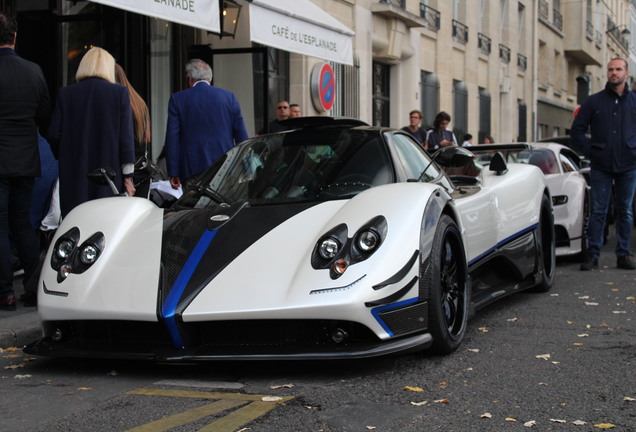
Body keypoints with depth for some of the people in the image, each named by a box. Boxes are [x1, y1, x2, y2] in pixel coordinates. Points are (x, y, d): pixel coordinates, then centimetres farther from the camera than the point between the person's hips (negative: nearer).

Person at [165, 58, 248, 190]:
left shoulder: (178, 99, 2)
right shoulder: (229, 97, 6)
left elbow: (172, 138, 0)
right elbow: (241, 135, 6)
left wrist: (173, 173, 2)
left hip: (192, 169, -2)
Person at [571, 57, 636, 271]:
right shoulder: (594, 101, 4)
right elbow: (576, 130, 8)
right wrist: (591, 151, -3)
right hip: (601, 167, -1)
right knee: (598, 211, 0)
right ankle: (592, 255, 4)